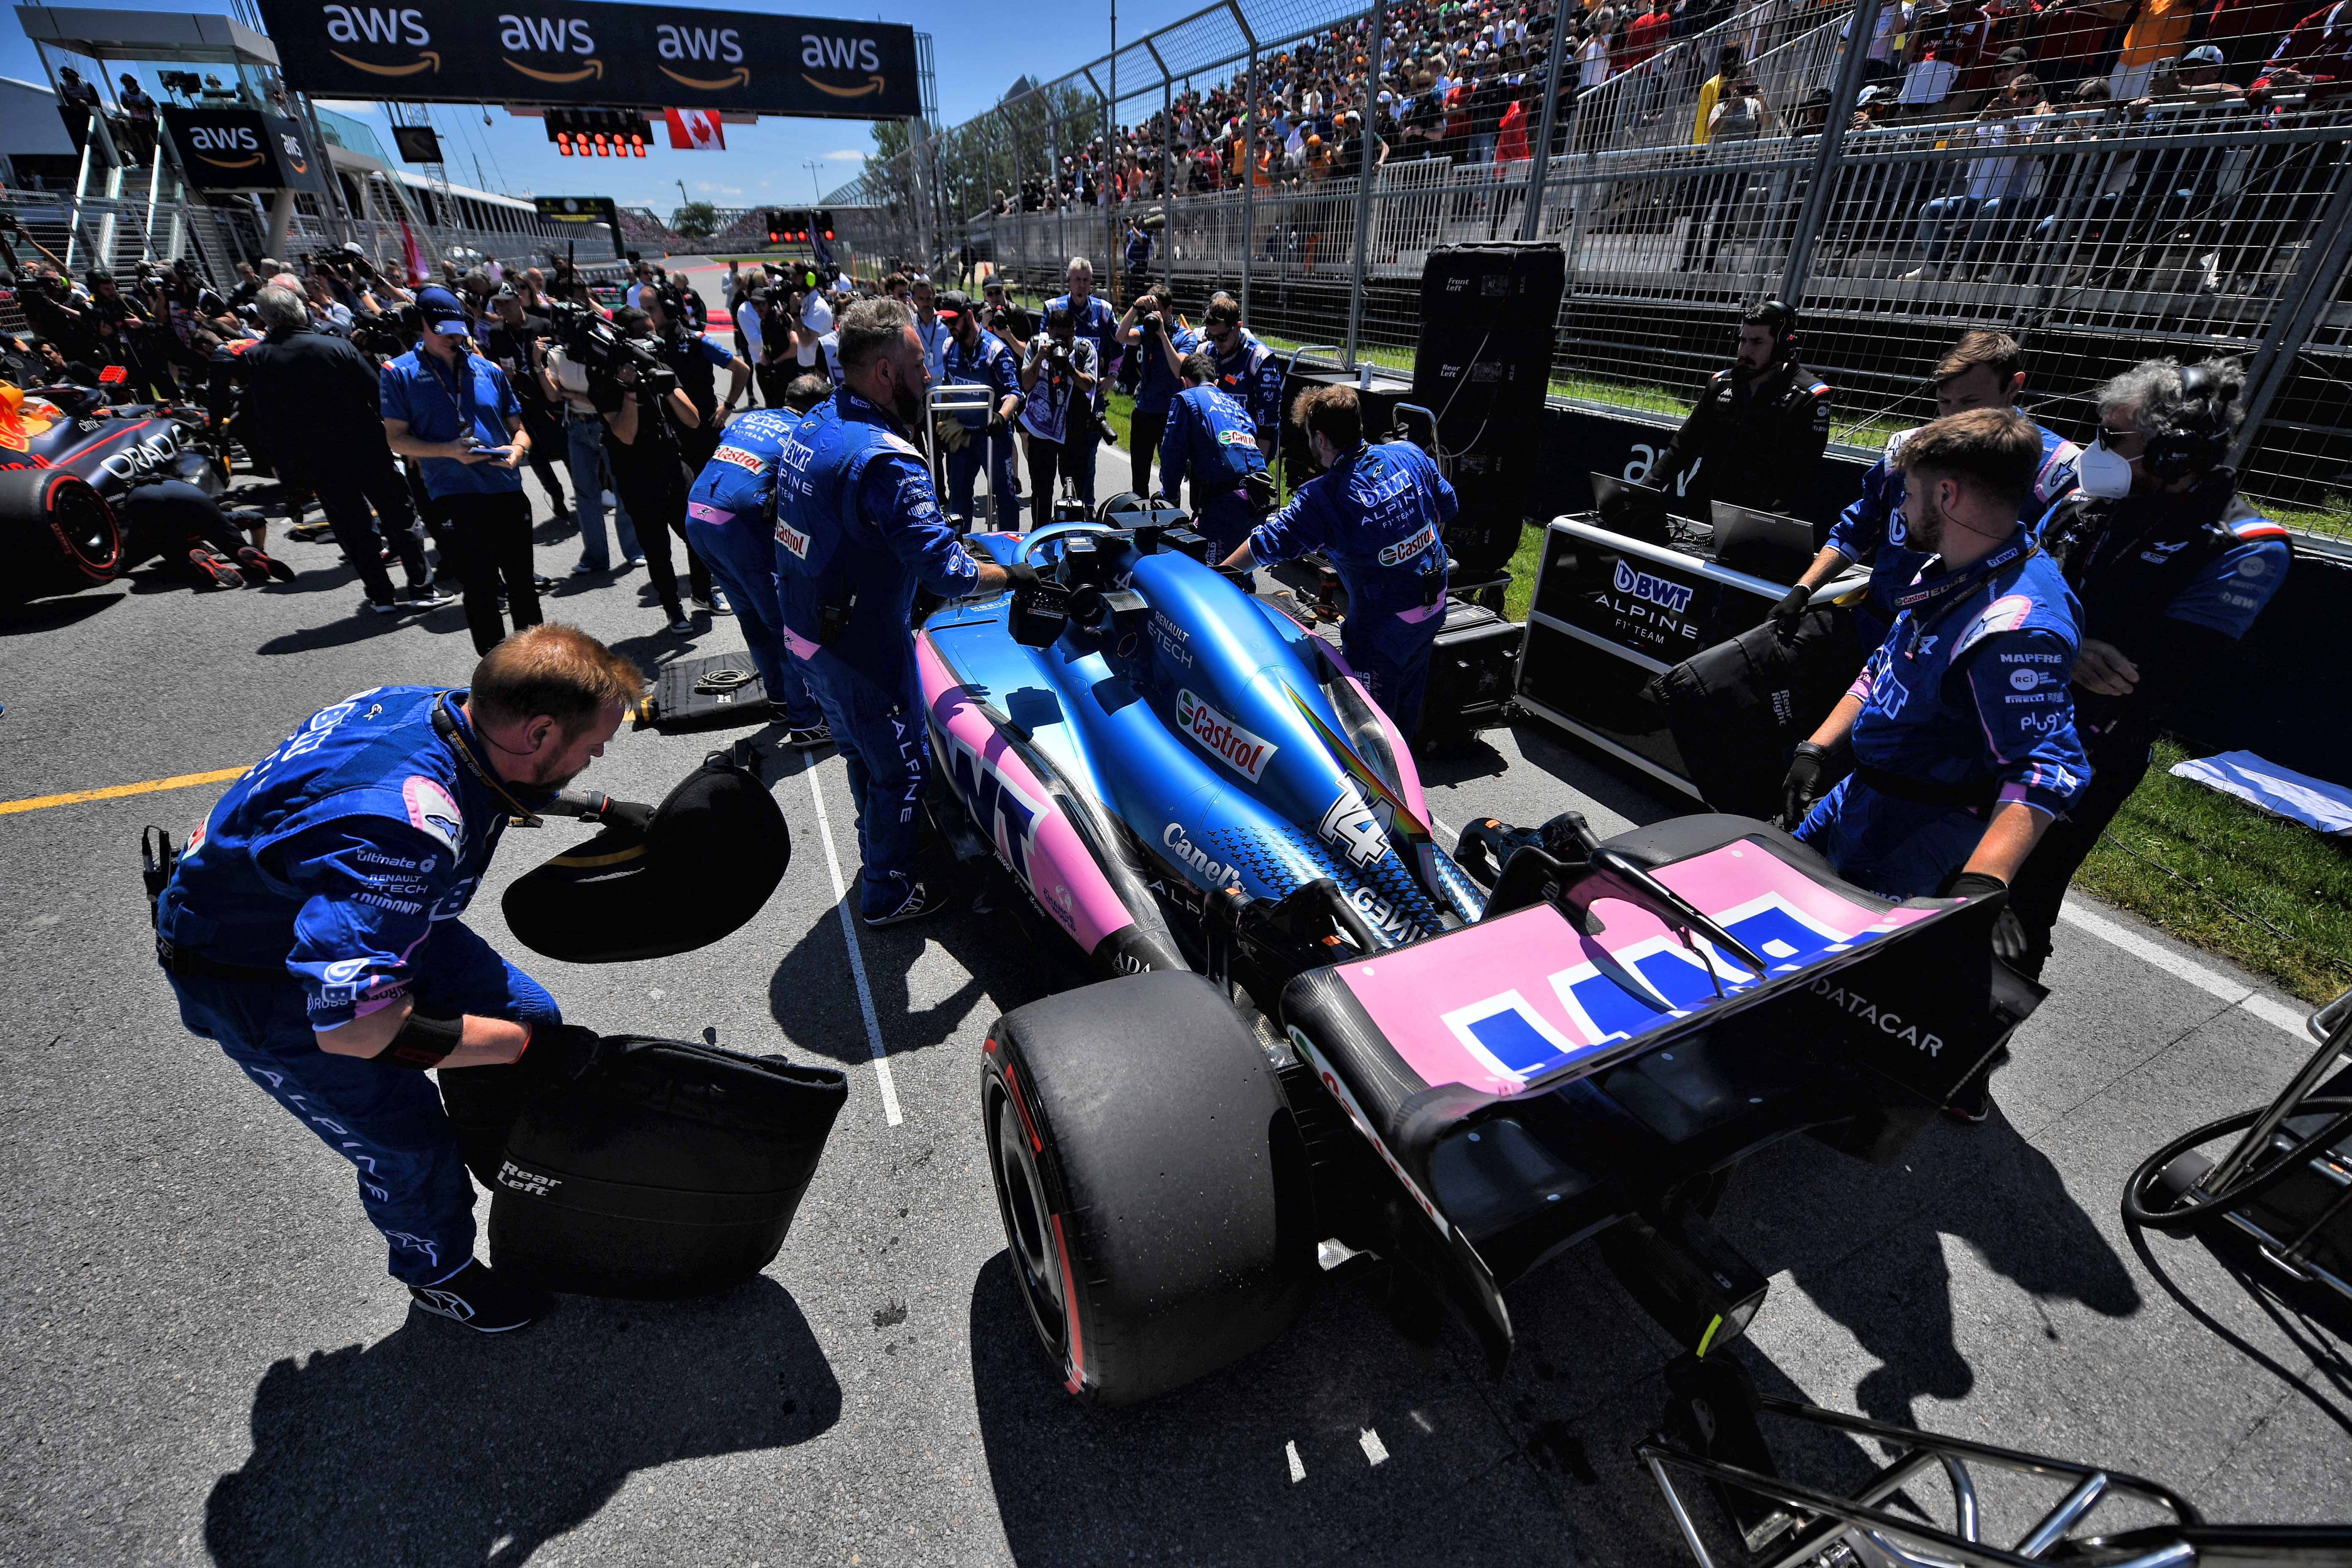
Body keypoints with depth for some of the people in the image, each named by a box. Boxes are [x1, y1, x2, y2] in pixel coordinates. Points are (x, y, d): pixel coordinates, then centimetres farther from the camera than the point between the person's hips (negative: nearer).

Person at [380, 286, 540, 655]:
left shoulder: (488, 370, 11)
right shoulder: (400, 373, 2)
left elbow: (518, 428, 15)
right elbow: (396, 438, 0)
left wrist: (517, 449, -8)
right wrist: (448, 451, -17)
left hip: (507, 490, 3)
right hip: (455, 496, -3)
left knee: (523, 582, 9)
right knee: (480, 587, 0)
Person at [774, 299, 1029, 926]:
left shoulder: (815, 424, 3)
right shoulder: (886, 462, -27)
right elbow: (948, 573, -31)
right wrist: (1016, 574, -15)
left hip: (805, 630, 9)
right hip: (862, 650, -9)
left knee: (862, 754, 27)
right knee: (902, 768, 9)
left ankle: (878, 849, 48)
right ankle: (887, 893, 25)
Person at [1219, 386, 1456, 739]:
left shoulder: (1320, 498, -19)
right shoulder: (1410, 454, -1)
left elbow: (1266, 543, -13)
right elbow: (1446, 507, 11)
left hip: (1384, 621, -8)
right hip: (1435, 605, 8)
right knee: (1407, 699, 25)